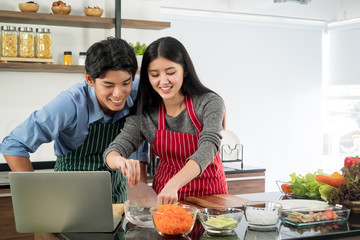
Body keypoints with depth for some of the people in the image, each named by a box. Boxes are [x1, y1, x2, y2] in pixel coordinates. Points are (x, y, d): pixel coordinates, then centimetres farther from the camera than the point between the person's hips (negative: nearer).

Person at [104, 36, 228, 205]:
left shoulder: (210, 103, -12)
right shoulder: (144, 114, -4)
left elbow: (208, 149, -26)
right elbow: (112, 152, -8)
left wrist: (173, 185, -42)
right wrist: (121, 161, -35)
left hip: (209, 194, -2)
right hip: (163, 198, 2)